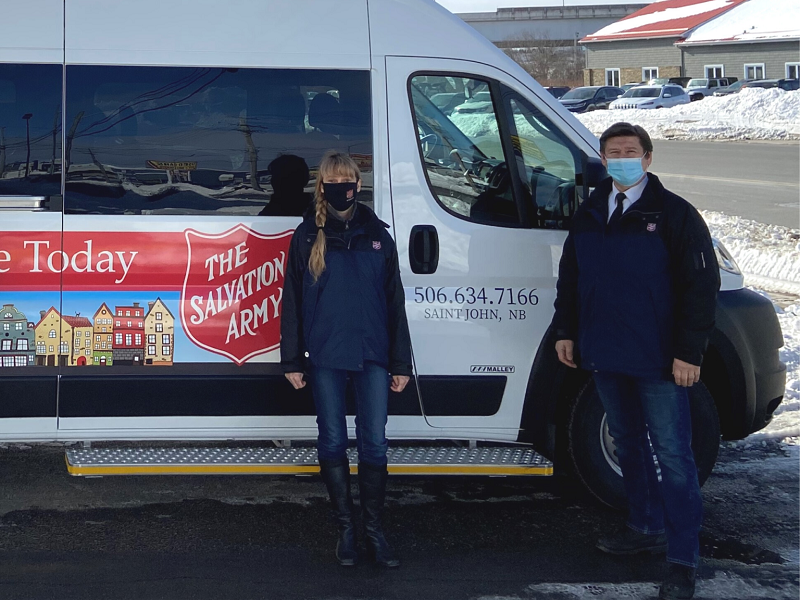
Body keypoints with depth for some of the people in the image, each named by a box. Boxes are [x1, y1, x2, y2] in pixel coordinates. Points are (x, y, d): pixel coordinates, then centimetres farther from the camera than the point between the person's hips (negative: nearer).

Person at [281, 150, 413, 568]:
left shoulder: (376, 234, 9)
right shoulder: (308, 235, 5)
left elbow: (394, 301, 10)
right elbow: (292, 300, 5)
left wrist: (400, 362, 7)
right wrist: (292, 360, 1)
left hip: (371, 354, 1)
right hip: (325, 356, -1)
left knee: (374, 443, 1)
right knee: (333, 442, 5)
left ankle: (374, 528, 12)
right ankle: (345, 528, 16)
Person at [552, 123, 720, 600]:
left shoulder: (674, 214, -7)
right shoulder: (589, 215, 11)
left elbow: (701, 286, -9)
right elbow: (570, 278, 20)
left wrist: (688, 351, -14)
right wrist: (566, 331, 14)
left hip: (659, 361, -6)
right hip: (606, 356, 6)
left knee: (673, 455, -5)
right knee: (629, 446, 18)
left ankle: (683, 561, 0)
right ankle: (647, 528, 34)